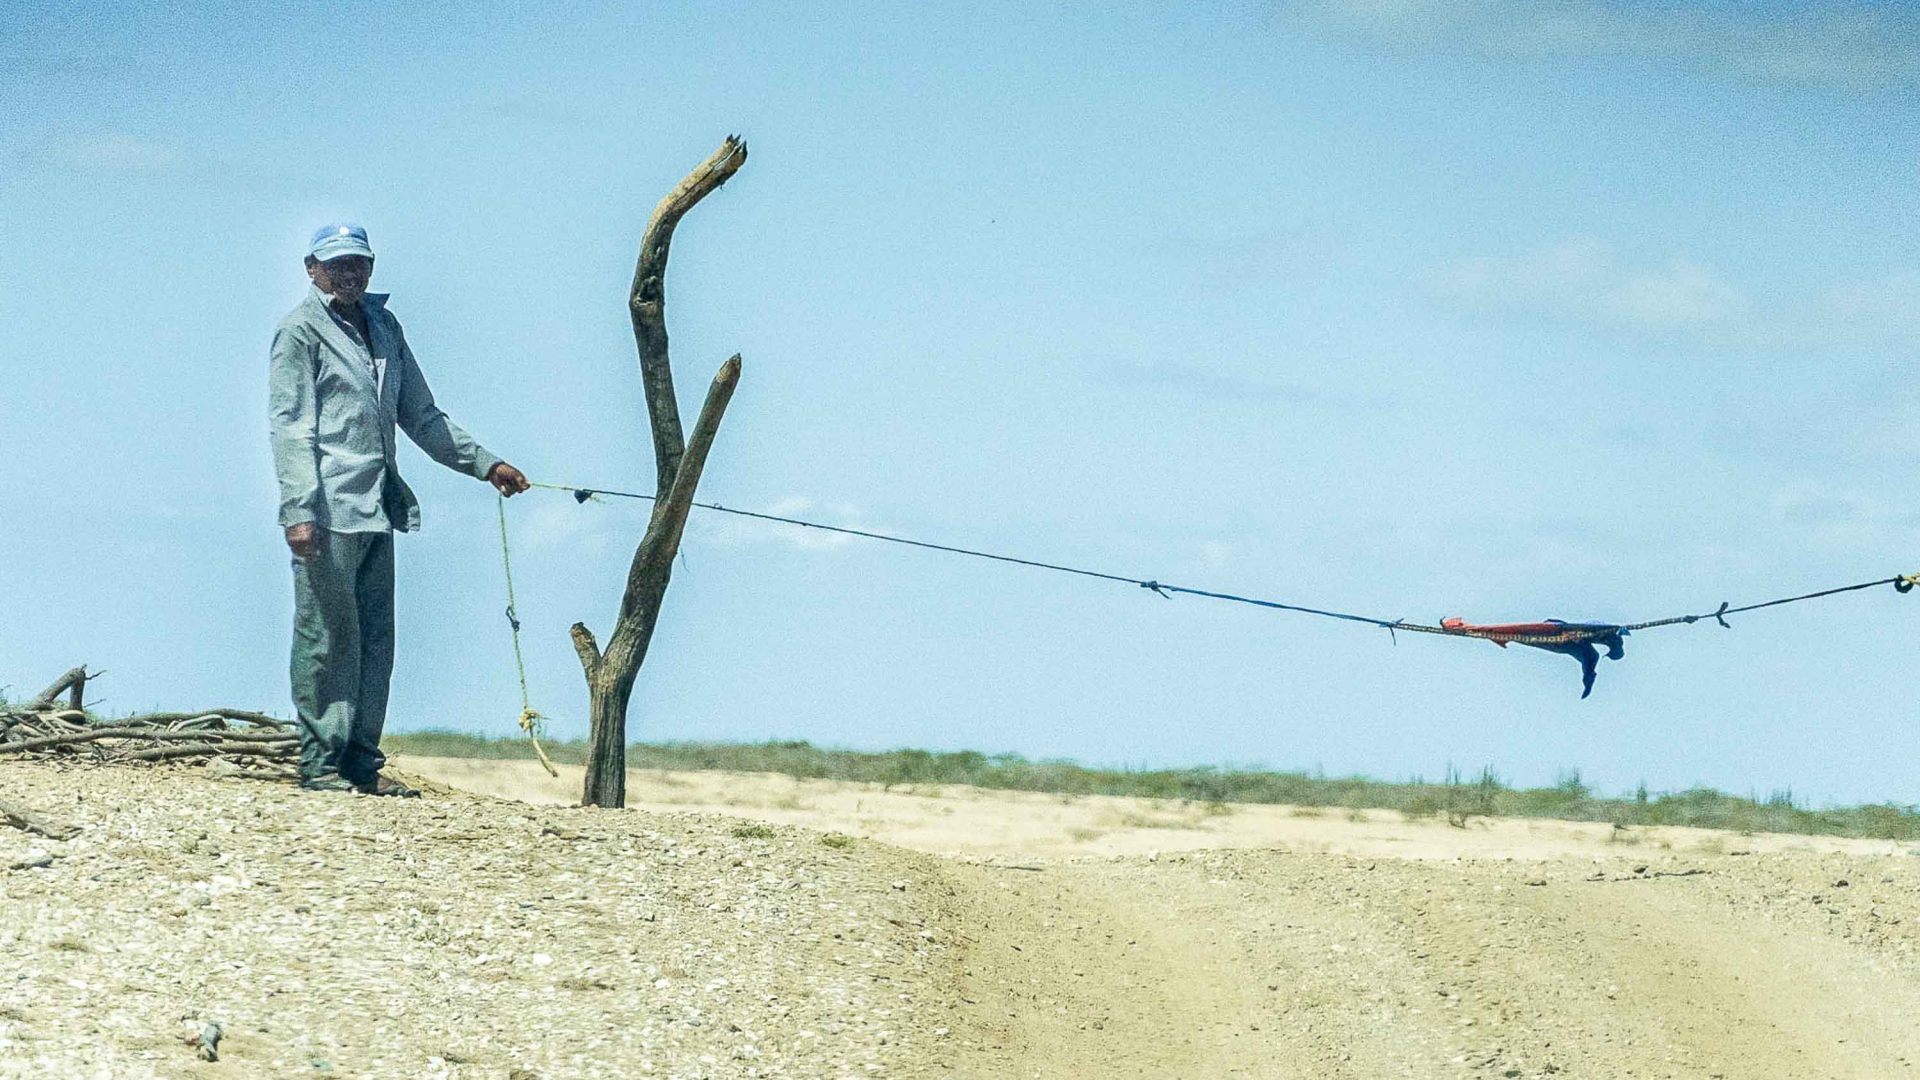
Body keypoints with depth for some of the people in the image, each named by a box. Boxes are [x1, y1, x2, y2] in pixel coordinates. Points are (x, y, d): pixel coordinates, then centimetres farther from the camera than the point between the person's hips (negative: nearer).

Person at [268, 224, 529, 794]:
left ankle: (361, 762, 10)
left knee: (376, 639, 6)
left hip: (376, 509, 7)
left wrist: (485, 463, 21)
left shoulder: (384, 327, 20)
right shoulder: (300, 331, -1)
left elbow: (422, 415, 26)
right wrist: (299, 511, -17)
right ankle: (320, 763, -2)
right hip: (327, 510, -7)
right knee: (327, 635, -6)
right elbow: (290, 427, -8)